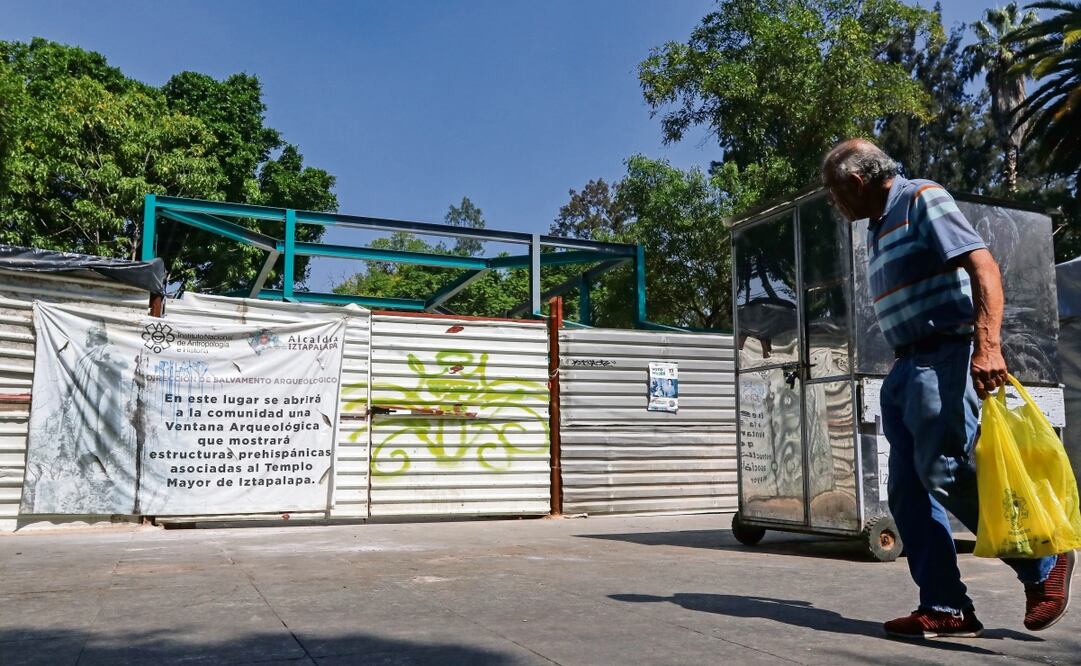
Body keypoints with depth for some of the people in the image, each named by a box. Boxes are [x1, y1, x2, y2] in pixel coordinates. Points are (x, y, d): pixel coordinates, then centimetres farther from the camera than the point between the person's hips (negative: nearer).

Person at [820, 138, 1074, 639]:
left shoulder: (921, 199, -5)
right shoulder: (879, 227, 21)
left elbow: (983, 266, -17)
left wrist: (987, 345, -29)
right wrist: (902, 369, 17)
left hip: (942, 358, -9)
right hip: (904, 367, 9)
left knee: (943, 472, -16)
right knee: (907, 491, 2)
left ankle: (1042, 564, 3)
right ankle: (945, 608, 5)